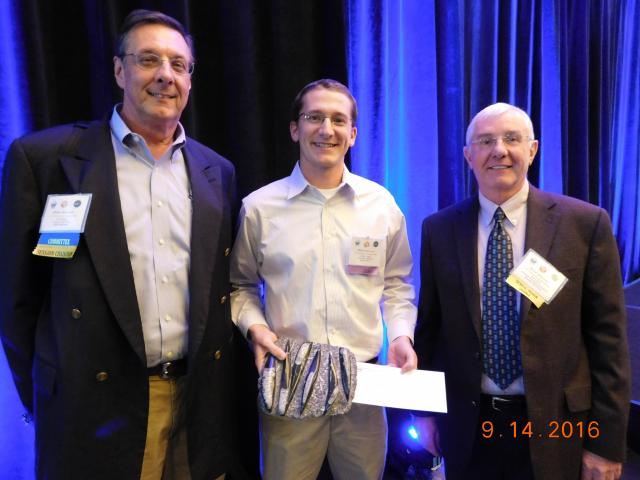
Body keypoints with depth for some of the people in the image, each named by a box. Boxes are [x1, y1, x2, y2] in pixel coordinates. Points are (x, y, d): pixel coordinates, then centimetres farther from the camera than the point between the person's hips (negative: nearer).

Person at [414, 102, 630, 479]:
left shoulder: (586, 223, -8)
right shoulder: (439, 229, -3)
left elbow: (608, 337, -6)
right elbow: (428, 327, 3)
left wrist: (607, 442, -4)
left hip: (552, 426, -1)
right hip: (466, 426, 2)